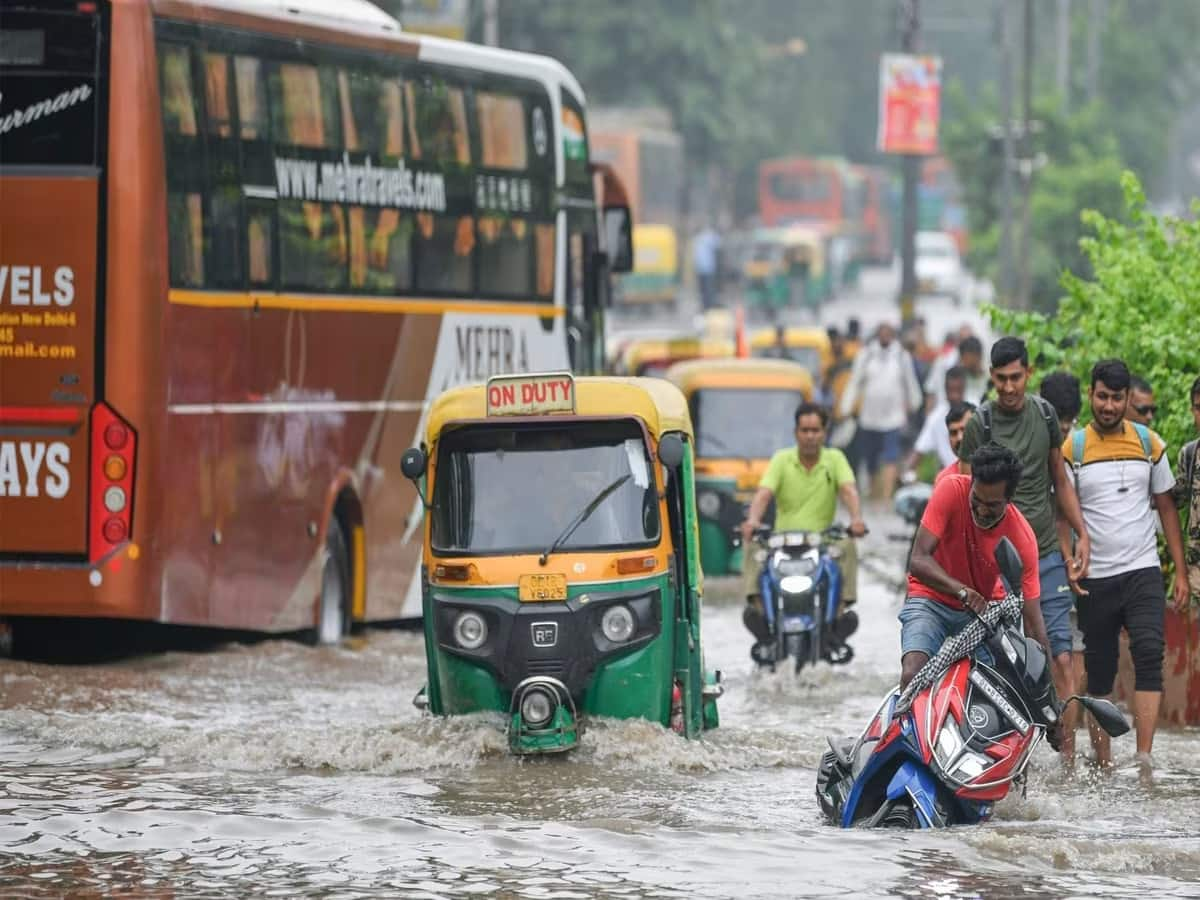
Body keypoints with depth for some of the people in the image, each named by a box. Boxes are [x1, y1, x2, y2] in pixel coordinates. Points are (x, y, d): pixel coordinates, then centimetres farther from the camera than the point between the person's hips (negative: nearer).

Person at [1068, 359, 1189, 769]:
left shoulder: (1150, 444, 7)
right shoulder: (1071, 448, 1)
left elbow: (1166, 508, 12)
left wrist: (1181, 572, 8)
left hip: (1143, 571, 0)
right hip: (1095, 579, 0)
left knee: (1149, 654, -18)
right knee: (1099, 671, 4)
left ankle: (1144, 760, -23)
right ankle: (1103, 764, 12)